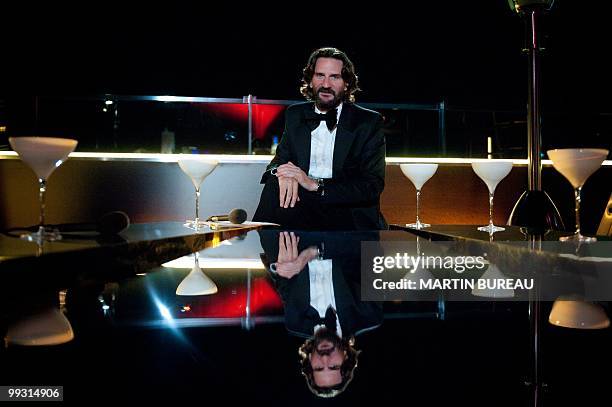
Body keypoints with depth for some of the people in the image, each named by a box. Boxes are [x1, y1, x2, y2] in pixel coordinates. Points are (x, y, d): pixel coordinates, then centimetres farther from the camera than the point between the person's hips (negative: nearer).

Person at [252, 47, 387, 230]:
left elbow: (373, 186, -10)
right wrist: (281, 173, -17)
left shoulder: (369, 122, -1)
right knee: (275, 185, -27)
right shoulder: (295, 115, 13)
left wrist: (315, 184, -21)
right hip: (301, 202, 4)